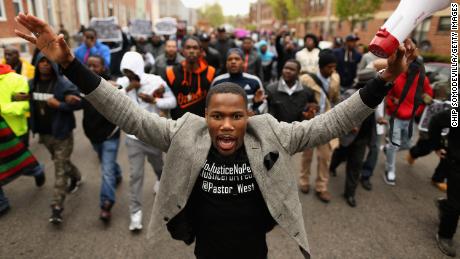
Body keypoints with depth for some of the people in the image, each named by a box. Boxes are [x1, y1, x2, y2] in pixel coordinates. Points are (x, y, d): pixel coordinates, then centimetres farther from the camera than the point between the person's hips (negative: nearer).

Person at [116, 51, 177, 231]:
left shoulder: (156, 81, -13)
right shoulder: (122, 83, -6)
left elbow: (172, 102, -10)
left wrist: (153, 100, -23)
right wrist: (127, 89, -24)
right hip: (133, 137, 0)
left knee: (157, 164, 25)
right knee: (135, 174, 0)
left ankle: (160, 180, 61)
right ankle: (135, 212, 11)